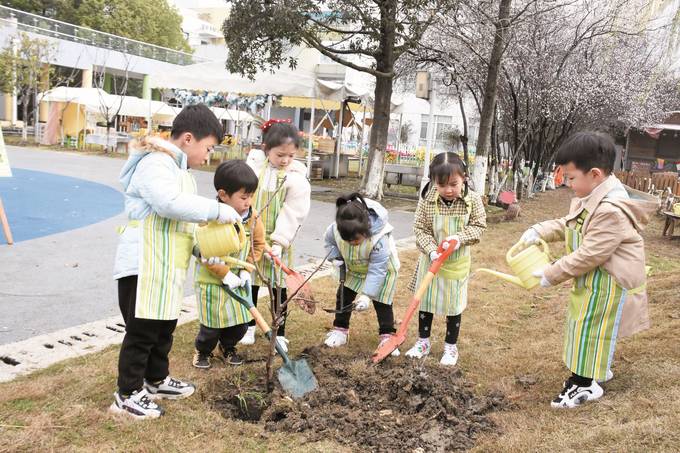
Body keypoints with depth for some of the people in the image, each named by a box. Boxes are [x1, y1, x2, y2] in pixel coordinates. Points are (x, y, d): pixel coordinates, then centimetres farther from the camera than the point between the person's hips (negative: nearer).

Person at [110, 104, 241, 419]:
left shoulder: (178, 168, 19)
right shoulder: (156, 163, -16)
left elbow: (185, 218, 23)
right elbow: (170, 203, -33)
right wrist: (217, 210, -27)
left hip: (166, 267, 10)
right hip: (143, 266, -10)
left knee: (164, 327, 19)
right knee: (142, 331, -2)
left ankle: (156, 380, 35)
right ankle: (128, 394, 11)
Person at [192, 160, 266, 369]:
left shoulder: (253, 218, -5)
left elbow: (258, 244, 8)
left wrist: (247, 269, -2)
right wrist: (226, 275, -18)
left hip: (238, 280, 5)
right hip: (212, 281, -5)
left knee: (241, 322, 11)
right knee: (212, 325, 2)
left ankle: (228, 347, 40)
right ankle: (202, 350, 32)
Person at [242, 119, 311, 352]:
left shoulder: (297, 177, -12)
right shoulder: (253, 164, -4)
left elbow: (292, 213, -15)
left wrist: (279, 242, -21)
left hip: (277, 240, -2)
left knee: (278, 286, 5)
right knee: (250, 283, 14)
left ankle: (279, 334, 17)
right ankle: (250, 325, 32)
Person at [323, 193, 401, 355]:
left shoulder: (379, 239, -44)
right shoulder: (336, 229, -31)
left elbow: (377, 270, -37)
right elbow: (329, 240, -2)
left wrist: (367, 294, -39)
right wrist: (335, 258, -16)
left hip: (382, 270, -4)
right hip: (353, 269, 5)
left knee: (382, 303, -4)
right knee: (343, 296, 4)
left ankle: (387, 336, 8)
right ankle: (340, 330, 20)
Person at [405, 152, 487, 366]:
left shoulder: (472, 200, -14)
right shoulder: (427, 200, -16)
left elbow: (479, 226, -5)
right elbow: (420, 229, -10)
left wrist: (460, 237, -22)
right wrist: (431, 251, -24)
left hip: (457, 262, -1)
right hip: (431, 260, 1)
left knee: (454, 306, 11)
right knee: (425, 301, 14)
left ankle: (451, 346, 29)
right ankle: (423, 342, 32)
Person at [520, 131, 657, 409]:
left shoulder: (611, 211, -31)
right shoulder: (590, 198, 1)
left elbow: (588, 255, -28)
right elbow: (569, 225, 16)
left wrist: (551, 275, -19)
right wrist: (540, 231, 0)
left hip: (608, 284, -10)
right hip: (594, 279, 10)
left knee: (590, 329, 2)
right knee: (587, 326, 23)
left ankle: (585, 384, 17)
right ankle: (598, 369, 42)